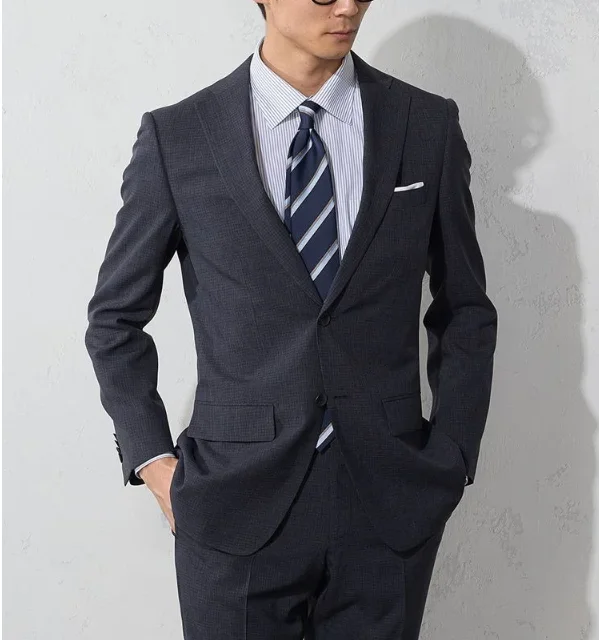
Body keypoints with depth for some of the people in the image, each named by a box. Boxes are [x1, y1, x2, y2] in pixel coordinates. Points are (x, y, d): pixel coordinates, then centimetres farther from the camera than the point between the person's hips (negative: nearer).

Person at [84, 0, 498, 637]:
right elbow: (114, 320, 7)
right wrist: (151, 458, -1)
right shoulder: (176, 136, -2)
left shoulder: (429, 126, 2)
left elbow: (466, 314, 9)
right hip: (235, 506, -1)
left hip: (390, 508, 2)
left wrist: (449, 462, 2)